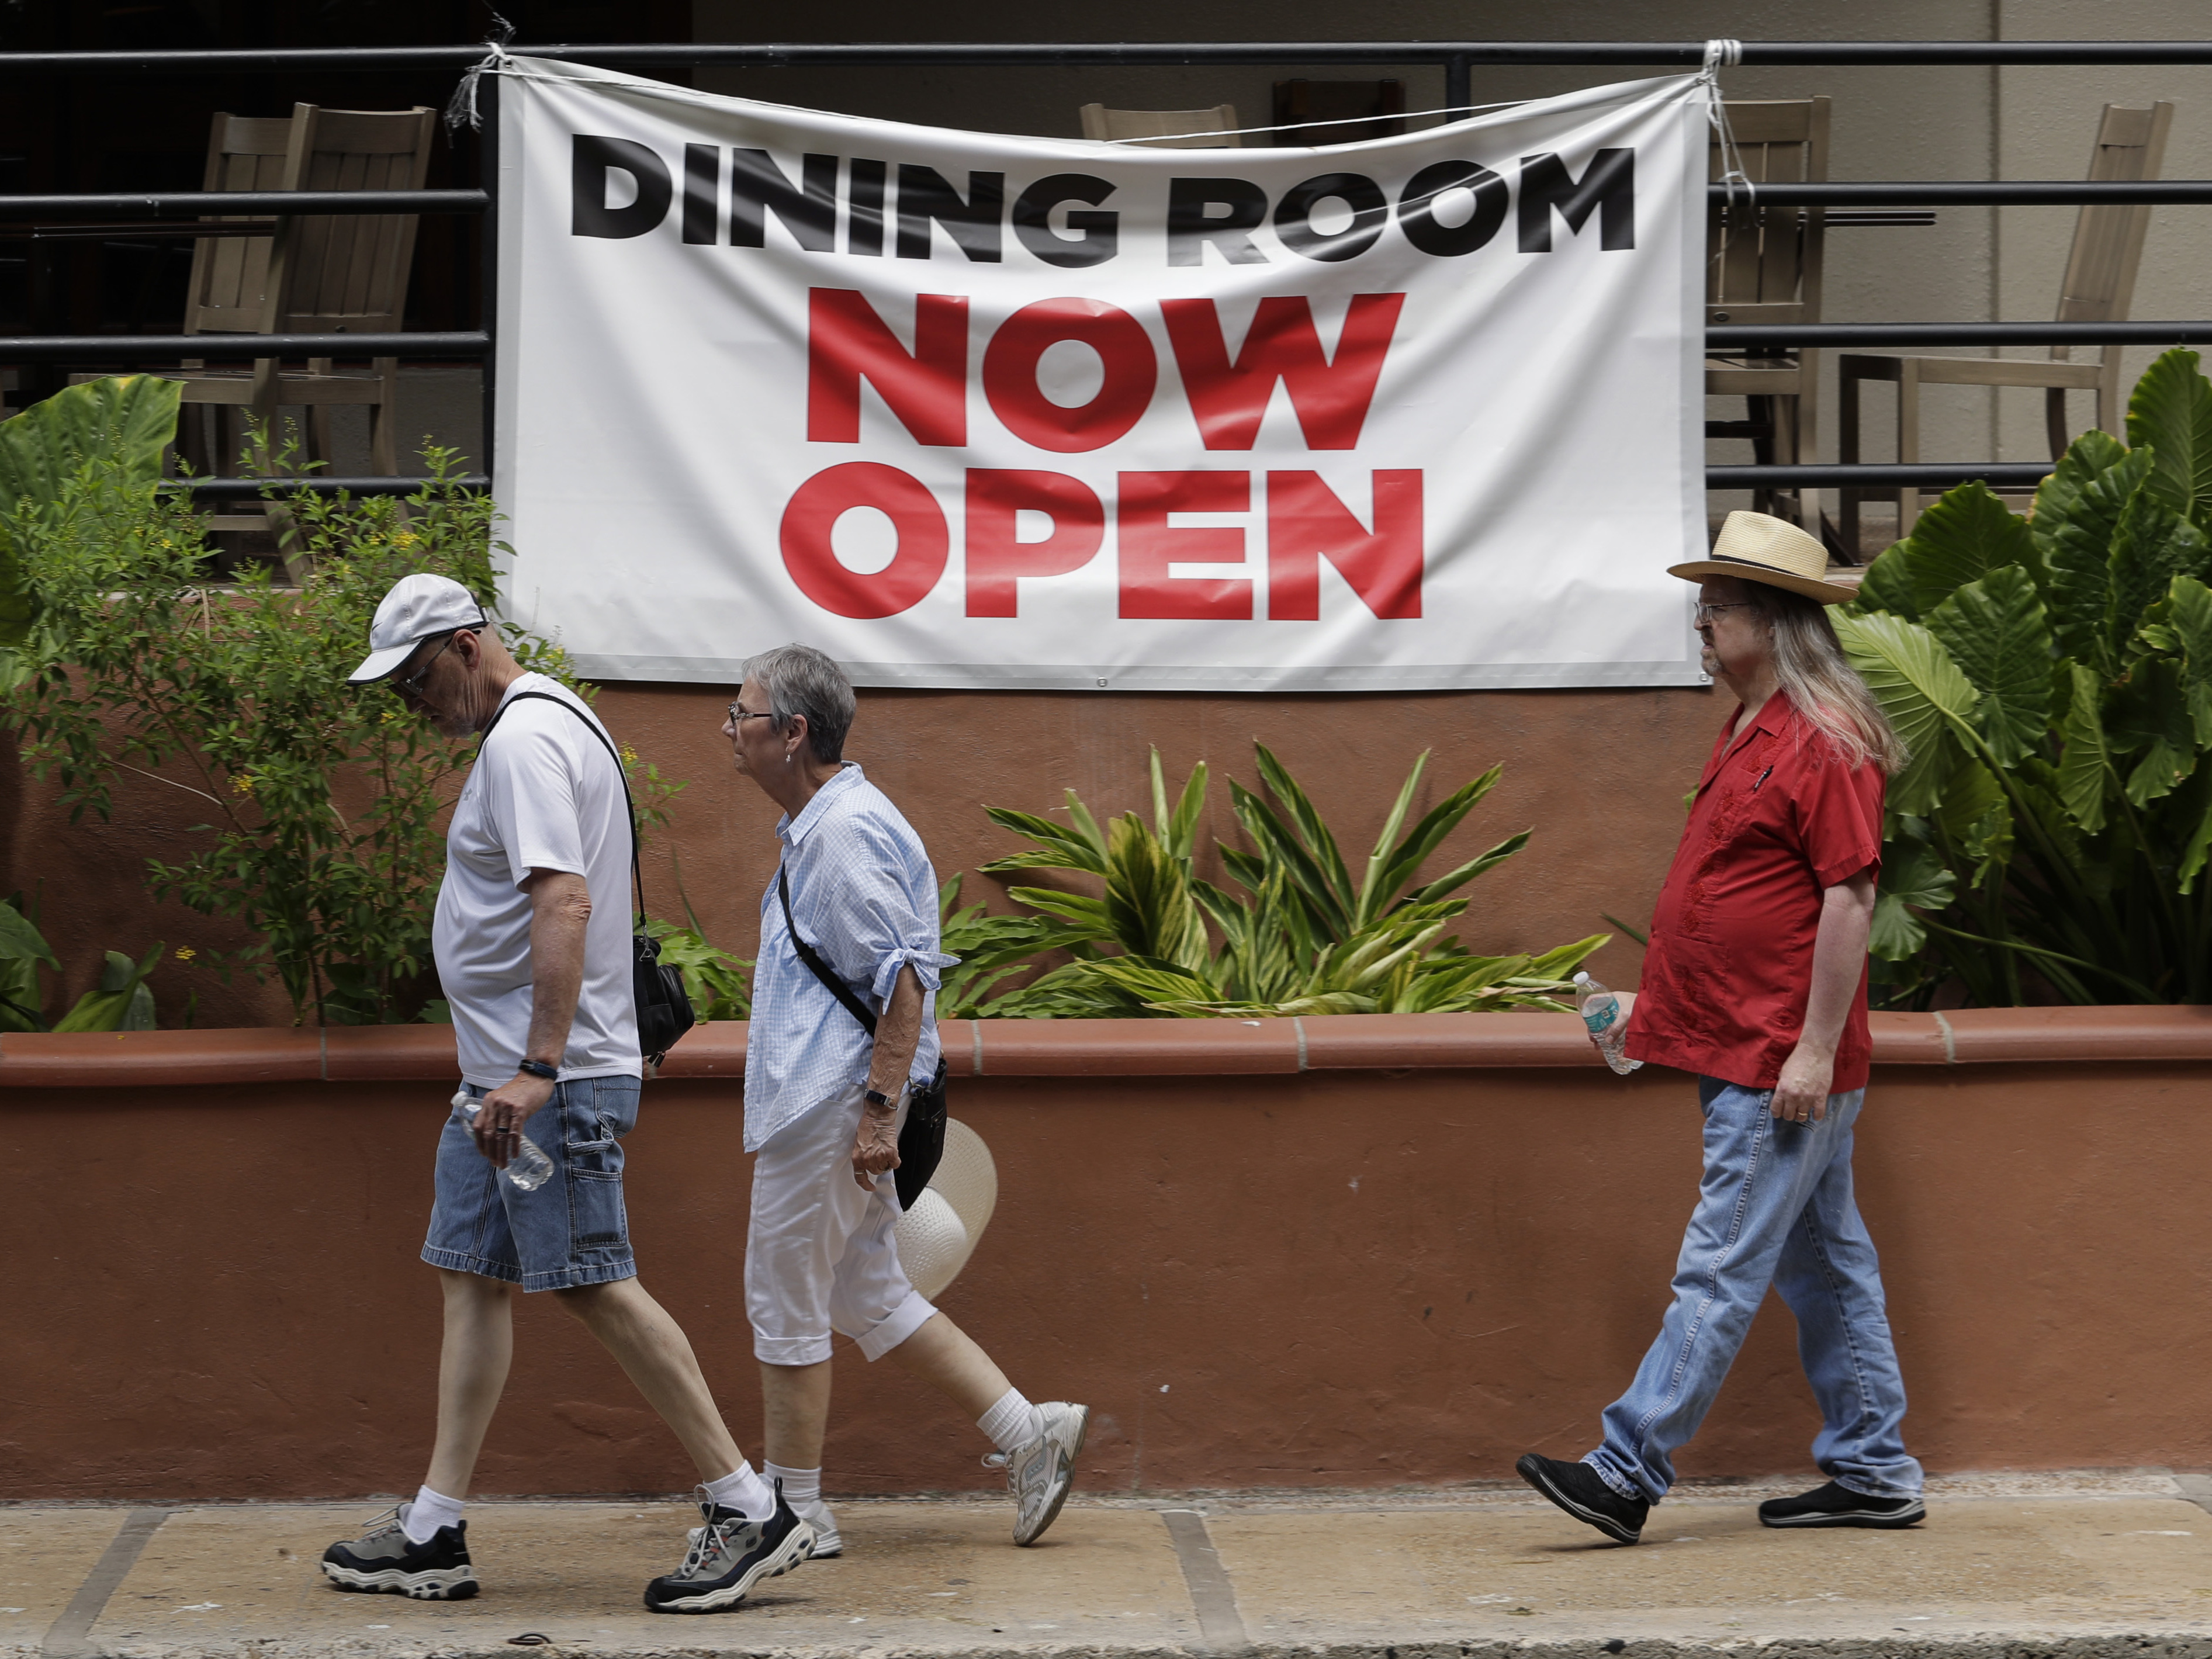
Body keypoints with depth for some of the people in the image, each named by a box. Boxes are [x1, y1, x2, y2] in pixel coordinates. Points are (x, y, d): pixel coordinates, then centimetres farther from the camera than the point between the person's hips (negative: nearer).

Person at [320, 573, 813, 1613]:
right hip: (502, 1074, 11)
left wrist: (537, 1071, -30)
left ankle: (749, 1512, -5)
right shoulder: (532, 726, 17)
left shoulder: (525, 739, -15)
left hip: (553, 1080, -11)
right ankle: (433, 1534, 13)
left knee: (593, 1286, -9)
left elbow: (565, 903, -26)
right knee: (472, 1279, 10)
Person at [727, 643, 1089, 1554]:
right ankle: (1031, 1433, 13)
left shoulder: (846, 833, -17)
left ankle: (792, 1511, 8)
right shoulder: (817, 827, 16)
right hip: (818, 1097, 11)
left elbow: (906, 977, -22)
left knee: (786, 1302, -1)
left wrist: (878, 1109, -25)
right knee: (866, 1295, 13)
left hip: (829, 1104, -11)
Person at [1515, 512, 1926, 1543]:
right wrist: (1659, 1004, 22)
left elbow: (1850, 897, -19)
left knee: (1721, 1272, -8)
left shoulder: (1822, 743, -15)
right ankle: (1872, 1472, 18)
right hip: (1739, 1058, 10)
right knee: (1824, 1264, 13)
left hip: (1782, 1065, -10)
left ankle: (1629, 1472, -9)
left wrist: (1815, 1048, -21)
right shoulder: (1750, 733, 16)